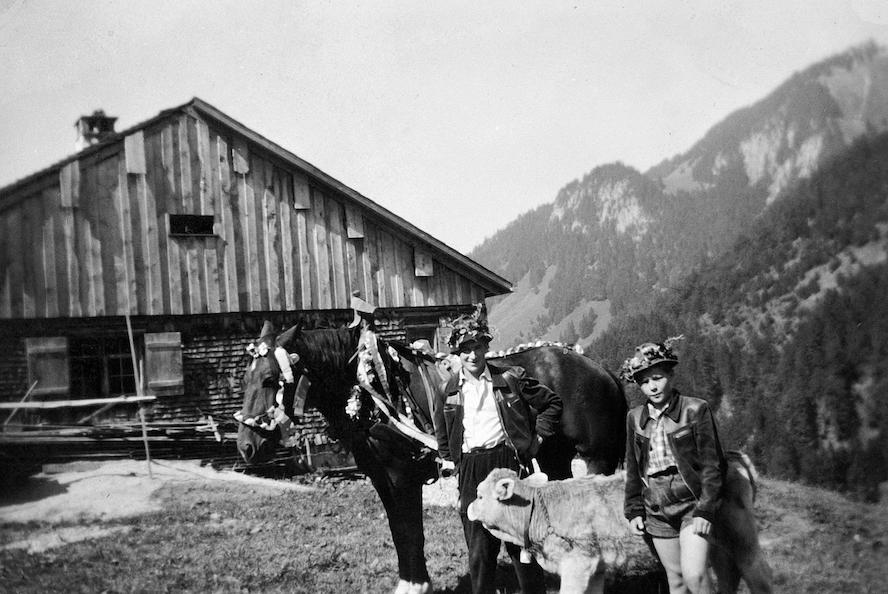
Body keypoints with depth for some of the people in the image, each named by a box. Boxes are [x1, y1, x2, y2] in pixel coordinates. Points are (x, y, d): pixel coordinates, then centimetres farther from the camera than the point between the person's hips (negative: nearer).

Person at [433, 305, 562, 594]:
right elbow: (442, 435, 20)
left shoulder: (511, 378, -2)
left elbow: (552, 404, 7)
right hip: (471, 472, 2)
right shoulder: (448, 390, 5)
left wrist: (538, 438, 1)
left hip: (510, 462, -2)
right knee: (479, 549, 8)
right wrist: (451, 461, 12)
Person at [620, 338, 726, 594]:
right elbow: (633, 469, 12)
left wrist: (705, 511, -13)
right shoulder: (635, 417, 5)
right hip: (656, 510, 4)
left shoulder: (696, 409, -8)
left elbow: (711, 464, -8)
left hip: (692, 503, -4)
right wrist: (634, 511, 8)